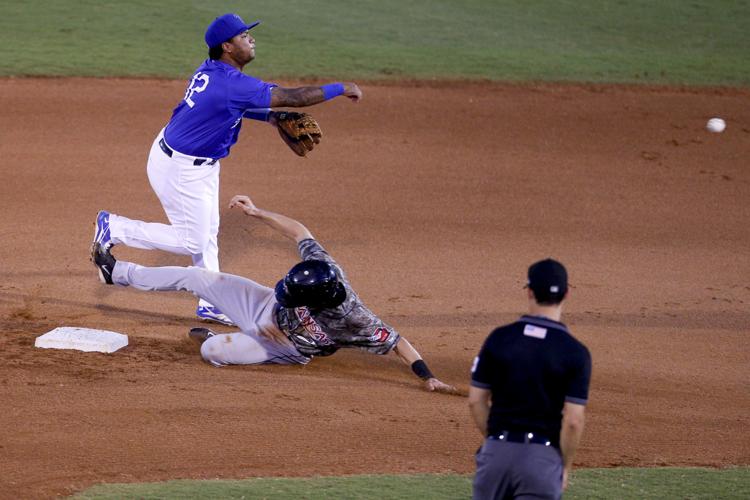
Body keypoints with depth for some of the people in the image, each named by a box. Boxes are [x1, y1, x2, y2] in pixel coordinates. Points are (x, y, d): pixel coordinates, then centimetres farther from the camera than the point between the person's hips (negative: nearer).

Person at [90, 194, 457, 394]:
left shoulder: (352, 321, -41)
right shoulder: (323, 267, -29)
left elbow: (395, 341, -38)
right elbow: (299, 231, -15)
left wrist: (427, 377, -44)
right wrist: (257, 213, -17)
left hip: (284, 348, -4)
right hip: (267, 308, 4)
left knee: (212, 351, -22)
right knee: (197, 277, 4)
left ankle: (217, 337, 19)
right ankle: (120, 273, 24)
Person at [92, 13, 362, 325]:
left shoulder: (210, 70, -3)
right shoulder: (232, 83, -30)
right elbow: (291, 97, -28)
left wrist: (269, 115, 1)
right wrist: (340, 89, -20)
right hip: (180, 170, -10)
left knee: (208, 233, 17)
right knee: (192, 241, 4)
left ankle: (211, 304, 26)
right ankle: (115, 229, 12)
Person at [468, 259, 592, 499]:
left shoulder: (499, 338, -1)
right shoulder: (576, 353, -8)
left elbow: (476, 401, 2)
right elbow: (573, 421, -12)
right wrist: (565, 467, 1)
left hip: (497, 451, 2)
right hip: (544, 458, -2)